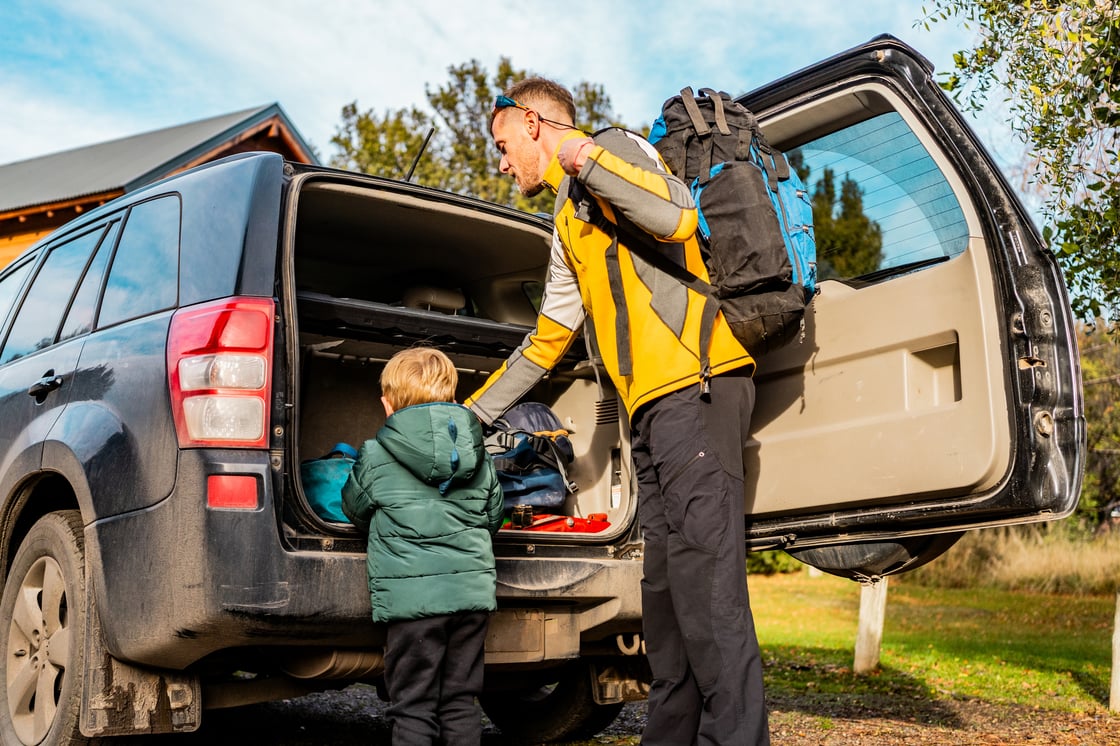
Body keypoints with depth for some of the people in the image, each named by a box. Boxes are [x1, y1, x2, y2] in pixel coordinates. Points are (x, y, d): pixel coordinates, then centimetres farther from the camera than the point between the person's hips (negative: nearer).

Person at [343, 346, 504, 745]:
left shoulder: (375, 458, -2)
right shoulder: (480, 458, 9)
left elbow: (355, 509, 15)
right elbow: (494, 517, 20)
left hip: (413, 597, -4)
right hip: (472, 591, 4)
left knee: (413, 708, 3)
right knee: (460, 702, 13)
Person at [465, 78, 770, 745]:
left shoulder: (616, 146, 4)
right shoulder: (570, 222, 29)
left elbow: (677, 218, -17)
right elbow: (547, 339, 33)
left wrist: (585, 157, -16)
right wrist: (470, 415, 35)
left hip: (694, 381, -9)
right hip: (653, 406, 9)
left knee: (704, 577, -14)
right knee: (666, 586, 7)